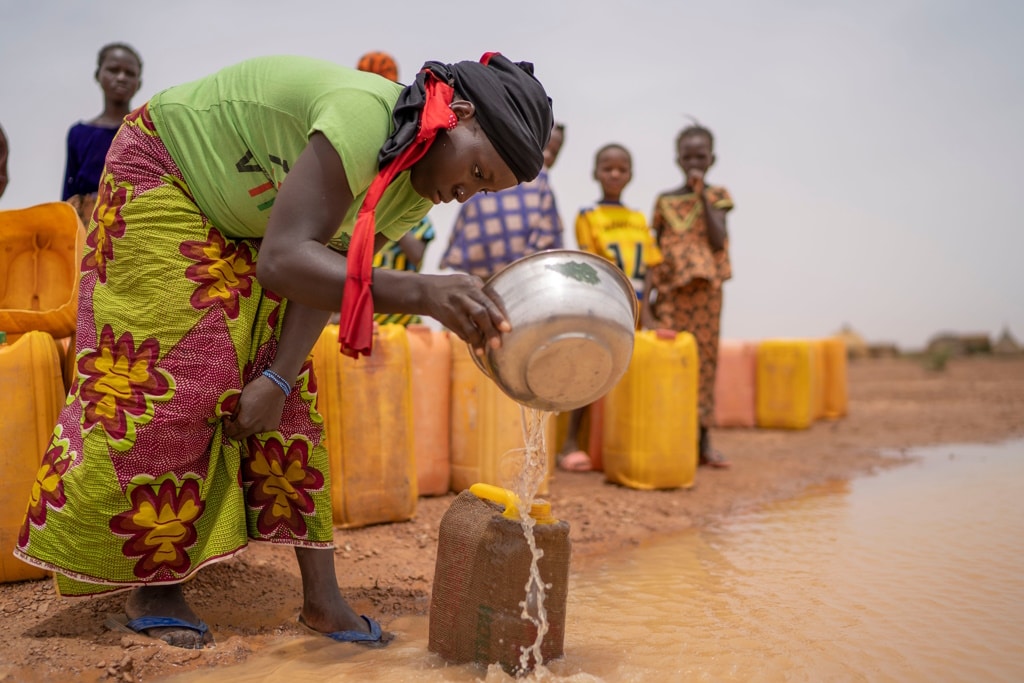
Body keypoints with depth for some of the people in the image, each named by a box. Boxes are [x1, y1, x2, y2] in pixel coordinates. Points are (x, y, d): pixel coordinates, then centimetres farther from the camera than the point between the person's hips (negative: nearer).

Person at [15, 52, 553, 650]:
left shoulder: (421, 183, -13)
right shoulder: (365, 118, -40)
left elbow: (327, 270, -12)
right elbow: (283, 261, -49)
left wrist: (279, 377, -21)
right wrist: (423, 292, -62)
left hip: (244, 225, 7)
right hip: (164, 173, -7)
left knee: (291, 398, -2)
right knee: (165, 381, -10)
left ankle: (322, 596, 1)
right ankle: (152, 587, 8)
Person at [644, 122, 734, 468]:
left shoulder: (717, 196, 5)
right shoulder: (664, 201, 7)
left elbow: (718, 241, -10)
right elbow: (656, 254, 8)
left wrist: (702, 196, -11)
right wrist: (650, 297, 1)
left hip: (706, 292, 0)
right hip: (670, 292, 0)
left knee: (704, 358, 4)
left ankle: (703, 440, 12)